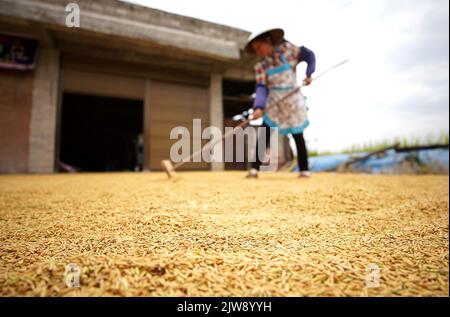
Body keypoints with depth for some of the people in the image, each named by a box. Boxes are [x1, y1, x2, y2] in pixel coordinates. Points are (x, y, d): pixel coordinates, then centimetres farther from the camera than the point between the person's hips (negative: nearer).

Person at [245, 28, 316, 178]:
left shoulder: (287, 49, -4)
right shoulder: (260, 66, -2)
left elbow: (309, 55, 5)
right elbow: (261, 88, -14)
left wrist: (309, 74, -7)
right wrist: (259, 107, -30)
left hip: (293, 101, -1)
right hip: (274, 104, 1)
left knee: (298, 136, 3)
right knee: (264, 135, -11)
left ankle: (304, 169, 17)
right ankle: (254, 169, -6)